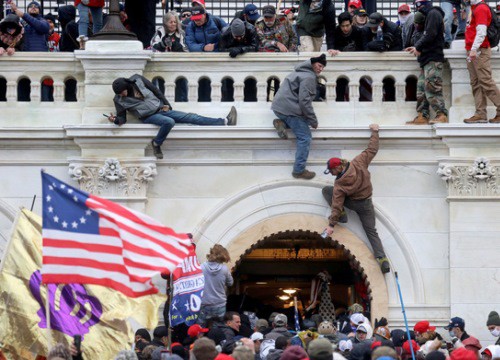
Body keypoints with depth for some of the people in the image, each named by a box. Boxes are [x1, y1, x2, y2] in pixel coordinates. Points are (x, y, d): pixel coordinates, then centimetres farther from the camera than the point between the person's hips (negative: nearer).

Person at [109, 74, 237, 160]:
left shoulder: (137, 80, -3)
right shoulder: (119, 100, -6)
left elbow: (155, 90, 7)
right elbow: (122, 118, -4)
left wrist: (166, 104, 6)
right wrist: (115, 120, -26)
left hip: (161, 109, 3)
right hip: (149, 117, -3)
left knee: (191, 117, -4)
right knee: (169, 122, -36)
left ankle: (225, 121, -7)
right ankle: (156, 144, -16)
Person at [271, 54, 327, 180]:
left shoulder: (301, 71, 18)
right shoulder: (309, 77, -14)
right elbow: (304, 100, -20)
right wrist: (313, 121, -13)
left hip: (279, 106, 9)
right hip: (289, 109, -9)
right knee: (304, 138, -4)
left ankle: (281, 123, 5)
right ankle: (299, 170, -5)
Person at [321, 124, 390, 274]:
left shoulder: (339, 185, -23)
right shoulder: (358, 163, -16)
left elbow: (337, 205, -22)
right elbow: (372, 150, -7)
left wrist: (331, 224, -18)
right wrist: (375, 132, 6)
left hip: (352, 203, -4)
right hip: (366, 204, 4)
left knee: (326, 190, 7)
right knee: (371, 231, 7)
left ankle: (341, 215, -2)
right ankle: (382, 258, -13)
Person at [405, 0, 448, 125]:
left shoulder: (433, 14, -9)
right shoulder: (430, 15, 21)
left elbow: (430, 35, -18)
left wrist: (418, 48, -7)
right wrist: (416, 47, 11)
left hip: (433, 59, -10)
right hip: (427, 59, 10)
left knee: (431, 87, -13)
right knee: (421, 88, 8)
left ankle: (442, 115, -13)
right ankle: (422, 116, 8)